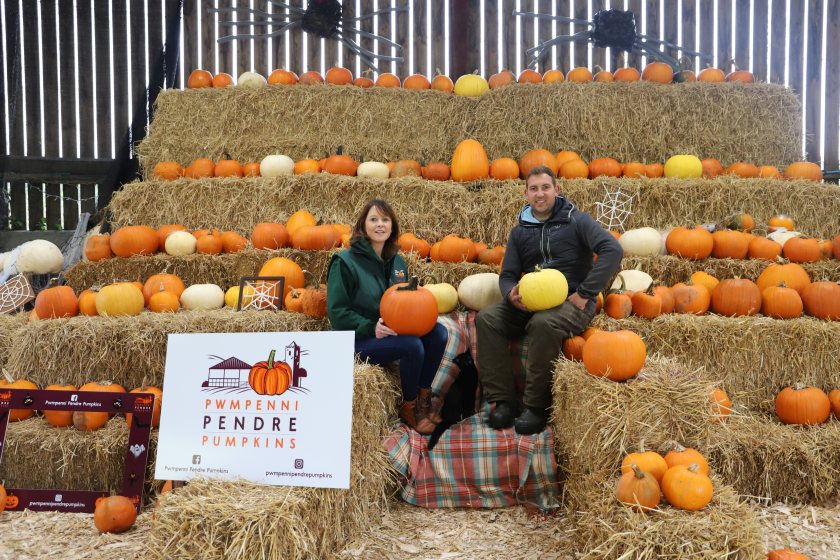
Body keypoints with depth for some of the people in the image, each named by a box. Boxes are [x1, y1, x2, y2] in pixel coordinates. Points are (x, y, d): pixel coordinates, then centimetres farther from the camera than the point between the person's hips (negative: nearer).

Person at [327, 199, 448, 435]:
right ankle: (409, 407, -6)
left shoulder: (397, 262, 11)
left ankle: (423, 398, -3)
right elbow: (337, 312, -12)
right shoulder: (345, 262, -9)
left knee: (438, 332, -16)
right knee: (413, 345, -29)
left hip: (393, 332, 7)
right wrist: (370, 328, -24)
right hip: (358, 340, -6)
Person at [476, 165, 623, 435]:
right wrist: (511, 294, -12)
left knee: (543, 323, -37)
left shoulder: (576, 221, 1)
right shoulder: (519, 232, 16)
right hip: (530, 302, 5)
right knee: (486, 318, -19)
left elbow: (613, 250, -13)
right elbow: (507, 275, 14)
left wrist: (585, 294, -18)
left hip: (570, 302, -5)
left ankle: (536, 407, -24)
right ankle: (501, 400, -19)